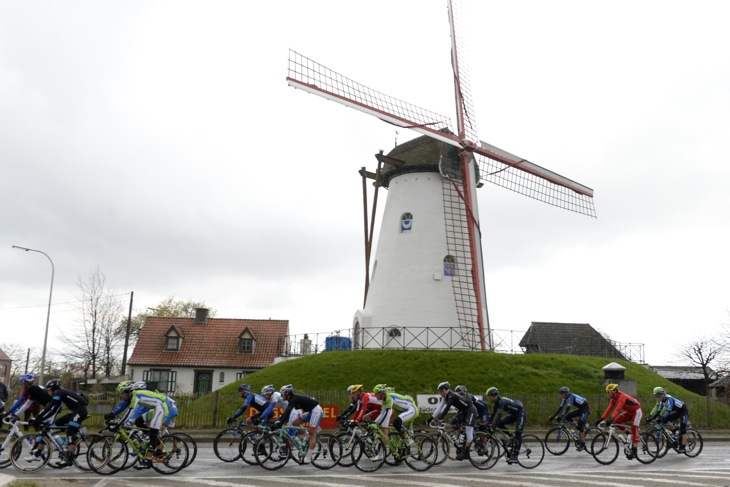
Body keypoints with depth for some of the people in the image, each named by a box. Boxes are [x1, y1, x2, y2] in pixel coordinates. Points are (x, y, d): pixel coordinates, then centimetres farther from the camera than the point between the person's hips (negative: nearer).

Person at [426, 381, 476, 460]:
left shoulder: (451, 396, -28)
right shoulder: (445, 397, -1)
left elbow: (446, 408, -37)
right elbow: (439, 408, -3)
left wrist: (439, 419, -41)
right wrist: (431, 418, -9)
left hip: (471, 410, -9)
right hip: (463, 411, 9)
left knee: (468, 431, -16)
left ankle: (465, 453, -15)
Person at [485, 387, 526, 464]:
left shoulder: (501, 401, -28)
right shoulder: (497, 402, -2)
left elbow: (498, 415, -34)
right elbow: (493, 414, 1)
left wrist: (492, 427, -36)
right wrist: (487, 424, -5)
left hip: (521, 414, -9)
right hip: (514, 414, 9)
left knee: (518, 435, -13)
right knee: (500, 423, -4)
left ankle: (515, 456, -9)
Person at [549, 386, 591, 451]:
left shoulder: (571, 397, -27)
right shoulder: (565, 398, -2)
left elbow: (568, 407, -36)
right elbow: (560, 408, -2)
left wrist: (562, 417, -44)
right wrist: (553, 416, -8)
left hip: (586, 409, -9)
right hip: (580, 409, 9)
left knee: (580, 425, -18)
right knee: (567, 416, -5)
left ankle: (583, 444, -12)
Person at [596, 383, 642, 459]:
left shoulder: (621, 396, -29)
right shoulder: (613, 399, -3)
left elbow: (618, 409, -42)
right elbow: (609, 409, -9)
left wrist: (611, 419, -51)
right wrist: (601, 419, -18)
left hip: (636, 411, -8)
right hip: (629, 412, 8)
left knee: (634, 430, -15)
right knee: (616, 421, -10)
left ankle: (634, 452, -13)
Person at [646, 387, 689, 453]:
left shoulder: (669, 399, -31)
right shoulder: (662, 401, -6)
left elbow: (668, 411, -40)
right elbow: (658, 411, -6)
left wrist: (663, 418, -50)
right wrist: (650, 417, -16)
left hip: (684, 411, -9)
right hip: (678, 411, 9)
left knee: (682, 429, -13)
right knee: (667, 420, -5)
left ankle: (683, 448, -8)